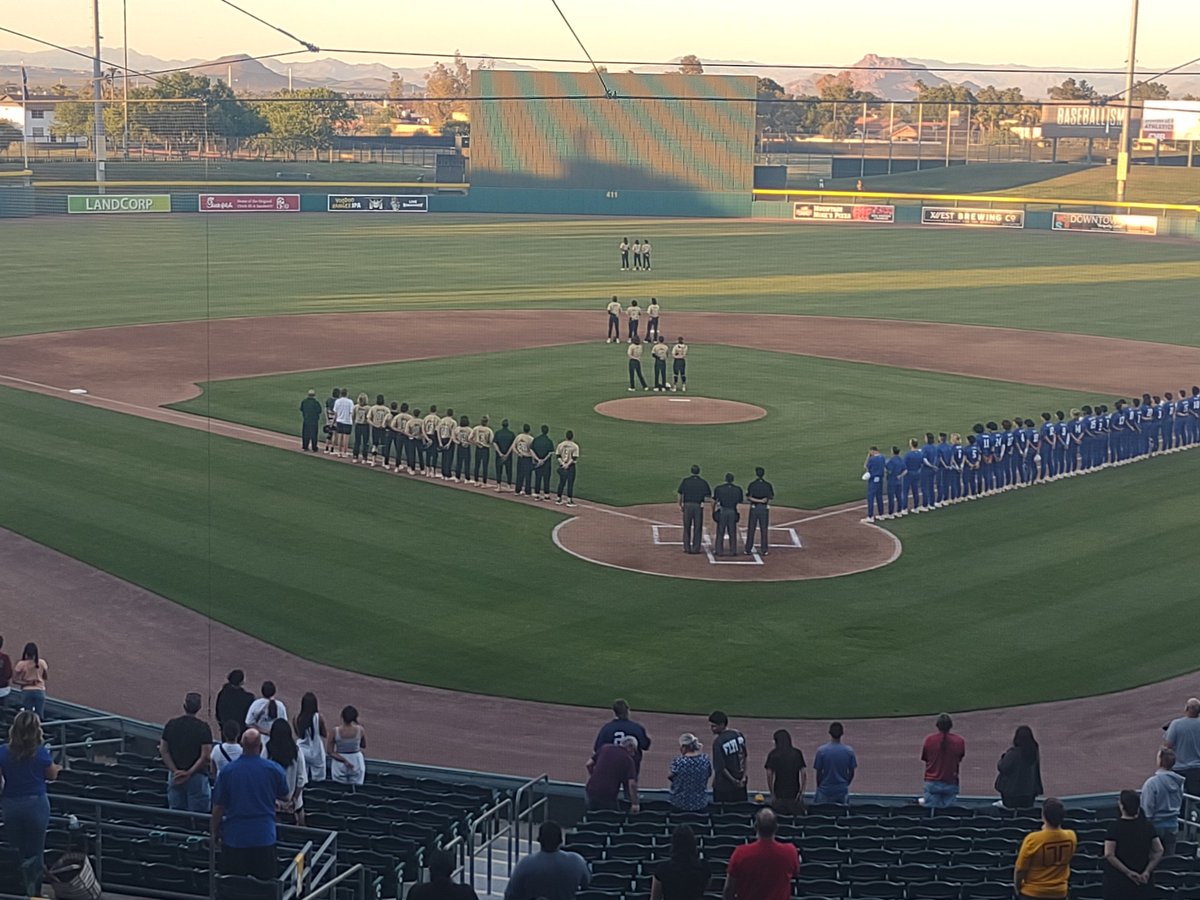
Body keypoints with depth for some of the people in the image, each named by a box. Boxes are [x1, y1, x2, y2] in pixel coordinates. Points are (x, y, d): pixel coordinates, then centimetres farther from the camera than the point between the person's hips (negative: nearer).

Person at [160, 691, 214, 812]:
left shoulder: (171, 724, 0)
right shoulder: (203, 727, -12)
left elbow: (163, 750, 1)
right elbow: (205, 756, -16)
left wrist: (175, 770, -3)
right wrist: (189, 773, -11)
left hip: (175, 776, 4)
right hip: (197, 776, -4)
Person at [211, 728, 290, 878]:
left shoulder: (227, 771, -8)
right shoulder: (274, 770, -6)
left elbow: (218, 807, -3)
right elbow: (285, 796, 11)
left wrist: (215, 832, 11)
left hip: (234, 838, 0)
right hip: (264, 837, 0)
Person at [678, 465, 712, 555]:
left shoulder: (685, 481, 0)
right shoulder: (703, 482, -1)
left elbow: (680, 494, 1)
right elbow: (708, 495, -2)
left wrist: (680, 505, 9)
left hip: (687, 505, 1)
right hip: (699, 506, 0)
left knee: (687, 528, 10)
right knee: (697, 528, 7)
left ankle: (687, 548, 11)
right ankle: (695, 548, 7)